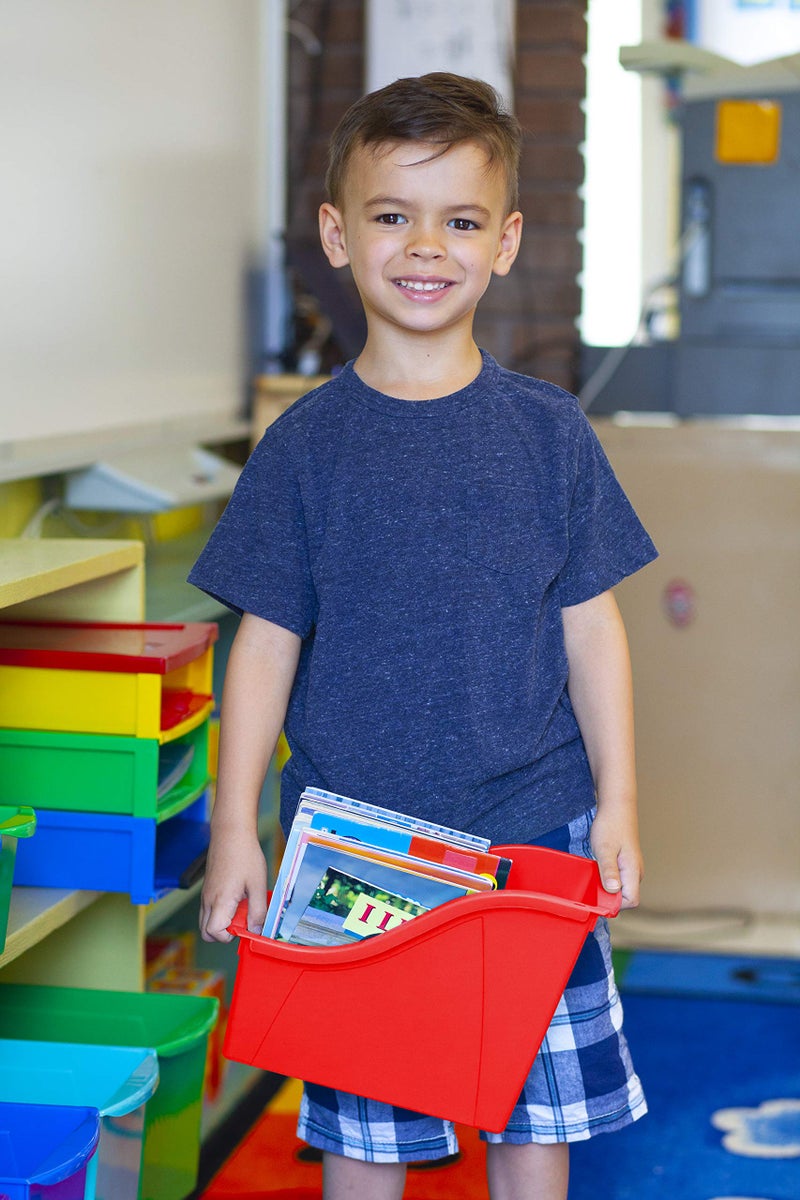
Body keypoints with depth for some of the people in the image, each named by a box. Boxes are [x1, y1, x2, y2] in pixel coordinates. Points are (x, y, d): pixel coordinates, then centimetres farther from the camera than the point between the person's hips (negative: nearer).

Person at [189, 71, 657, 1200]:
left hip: (533, 837, 1)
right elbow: (267, 642, 1)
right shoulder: (305, 445, -2)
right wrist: (235, 825, -3)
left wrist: (617, 802, 0)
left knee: (539, 1109, 9)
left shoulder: (549, 431, 0)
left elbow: (590, 625, 4)